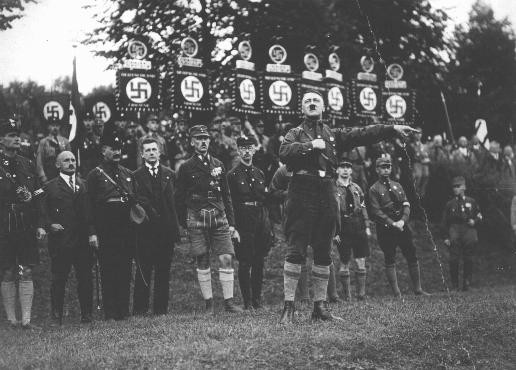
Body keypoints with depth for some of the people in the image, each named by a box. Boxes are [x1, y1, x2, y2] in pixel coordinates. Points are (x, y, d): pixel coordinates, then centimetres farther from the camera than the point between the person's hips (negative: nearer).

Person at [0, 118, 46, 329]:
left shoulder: (28, 164, 11)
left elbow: (38, 197, 11)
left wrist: (39, 225, 6)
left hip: (26, 226, 3)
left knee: (26, 273, 0)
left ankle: (26, 319, 2)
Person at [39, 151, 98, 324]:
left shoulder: (84, 184, 15)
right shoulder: (50, 187, 6)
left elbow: (91, 210, 9)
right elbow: (42, 213, 3)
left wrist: (92, 232, 0)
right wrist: (49, 225, -13)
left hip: (83, 239, 3)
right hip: (60, 239, -3)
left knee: (85, 278, 3)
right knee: (59, 279, 0)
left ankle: (86, 314, 11)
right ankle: (57, 316, 7)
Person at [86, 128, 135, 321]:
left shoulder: (128, 174, 16)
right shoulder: (95, 175, 0)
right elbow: (89, 205, -4)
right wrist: (93, 232, -11)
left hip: (127, 229, 5)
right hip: (106, 230, -5)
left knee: (125, 269, 6)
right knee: (108, 270, -3)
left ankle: (124, 310, 12)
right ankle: (110, 311, 2)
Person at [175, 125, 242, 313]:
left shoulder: (218, 165, 11)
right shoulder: (186, 168, 1)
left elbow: (226, 196, 14)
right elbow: (179, 199, 3)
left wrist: (231, 223, 9)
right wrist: (184, 225, 0)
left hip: (219, 218, 2)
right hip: (197, 218, -2)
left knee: (226, 258, -6)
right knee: (202, 262, 1)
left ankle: (229, 301, -1)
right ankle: (208, 301, 10)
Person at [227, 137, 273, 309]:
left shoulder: (260, 173, 17)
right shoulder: (232, 175, 1)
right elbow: (229, 202, -3)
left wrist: (269, 227, 11)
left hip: (262, 222, 5)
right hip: (243, 223, -5)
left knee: (259, 263, 6)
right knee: (245, 263, -5)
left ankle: (257, 300, 12)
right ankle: (247, 302, -2)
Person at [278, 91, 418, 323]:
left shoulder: (333, 135, 20)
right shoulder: (295, 134, 9)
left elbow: (362, 134, 14)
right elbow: (284, 153, -10)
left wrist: (393, 129, 7)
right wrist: (310, 145, -14)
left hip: (327, 194, 4)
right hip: (302, 193, -4)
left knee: (323, 253, 5)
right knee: (296, 251, -8)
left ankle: (319, 305, 11)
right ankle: (289, 306, -7)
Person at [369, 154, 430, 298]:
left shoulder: (397, 186, 14)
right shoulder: (374, 189, -2)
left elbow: (406, 205, 7)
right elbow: (376, 212, -9)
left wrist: (403, 220, -11)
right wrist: (393, 223, -17)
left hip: (402, 226, 5)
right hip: (385, 230, -5)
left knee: (412, 257, 4)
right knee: (390, 261, -2)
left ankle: (418, 289, 11)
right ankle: (396, 293, 2)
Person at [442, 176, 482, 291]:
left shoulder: (471, 202, 11)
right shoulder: (450, 204, 10)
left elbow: (479, 216, 17)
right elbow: (445, 222, 9)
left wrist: (474, 221, -6)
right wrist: (446, 237, 1)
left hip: (468, 230, 0)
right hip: (454, 231, 0)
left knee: (468, 259, -1)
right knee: (454, 260, -7)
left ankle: (466, 283, 8)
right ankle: (454, 285, 0)